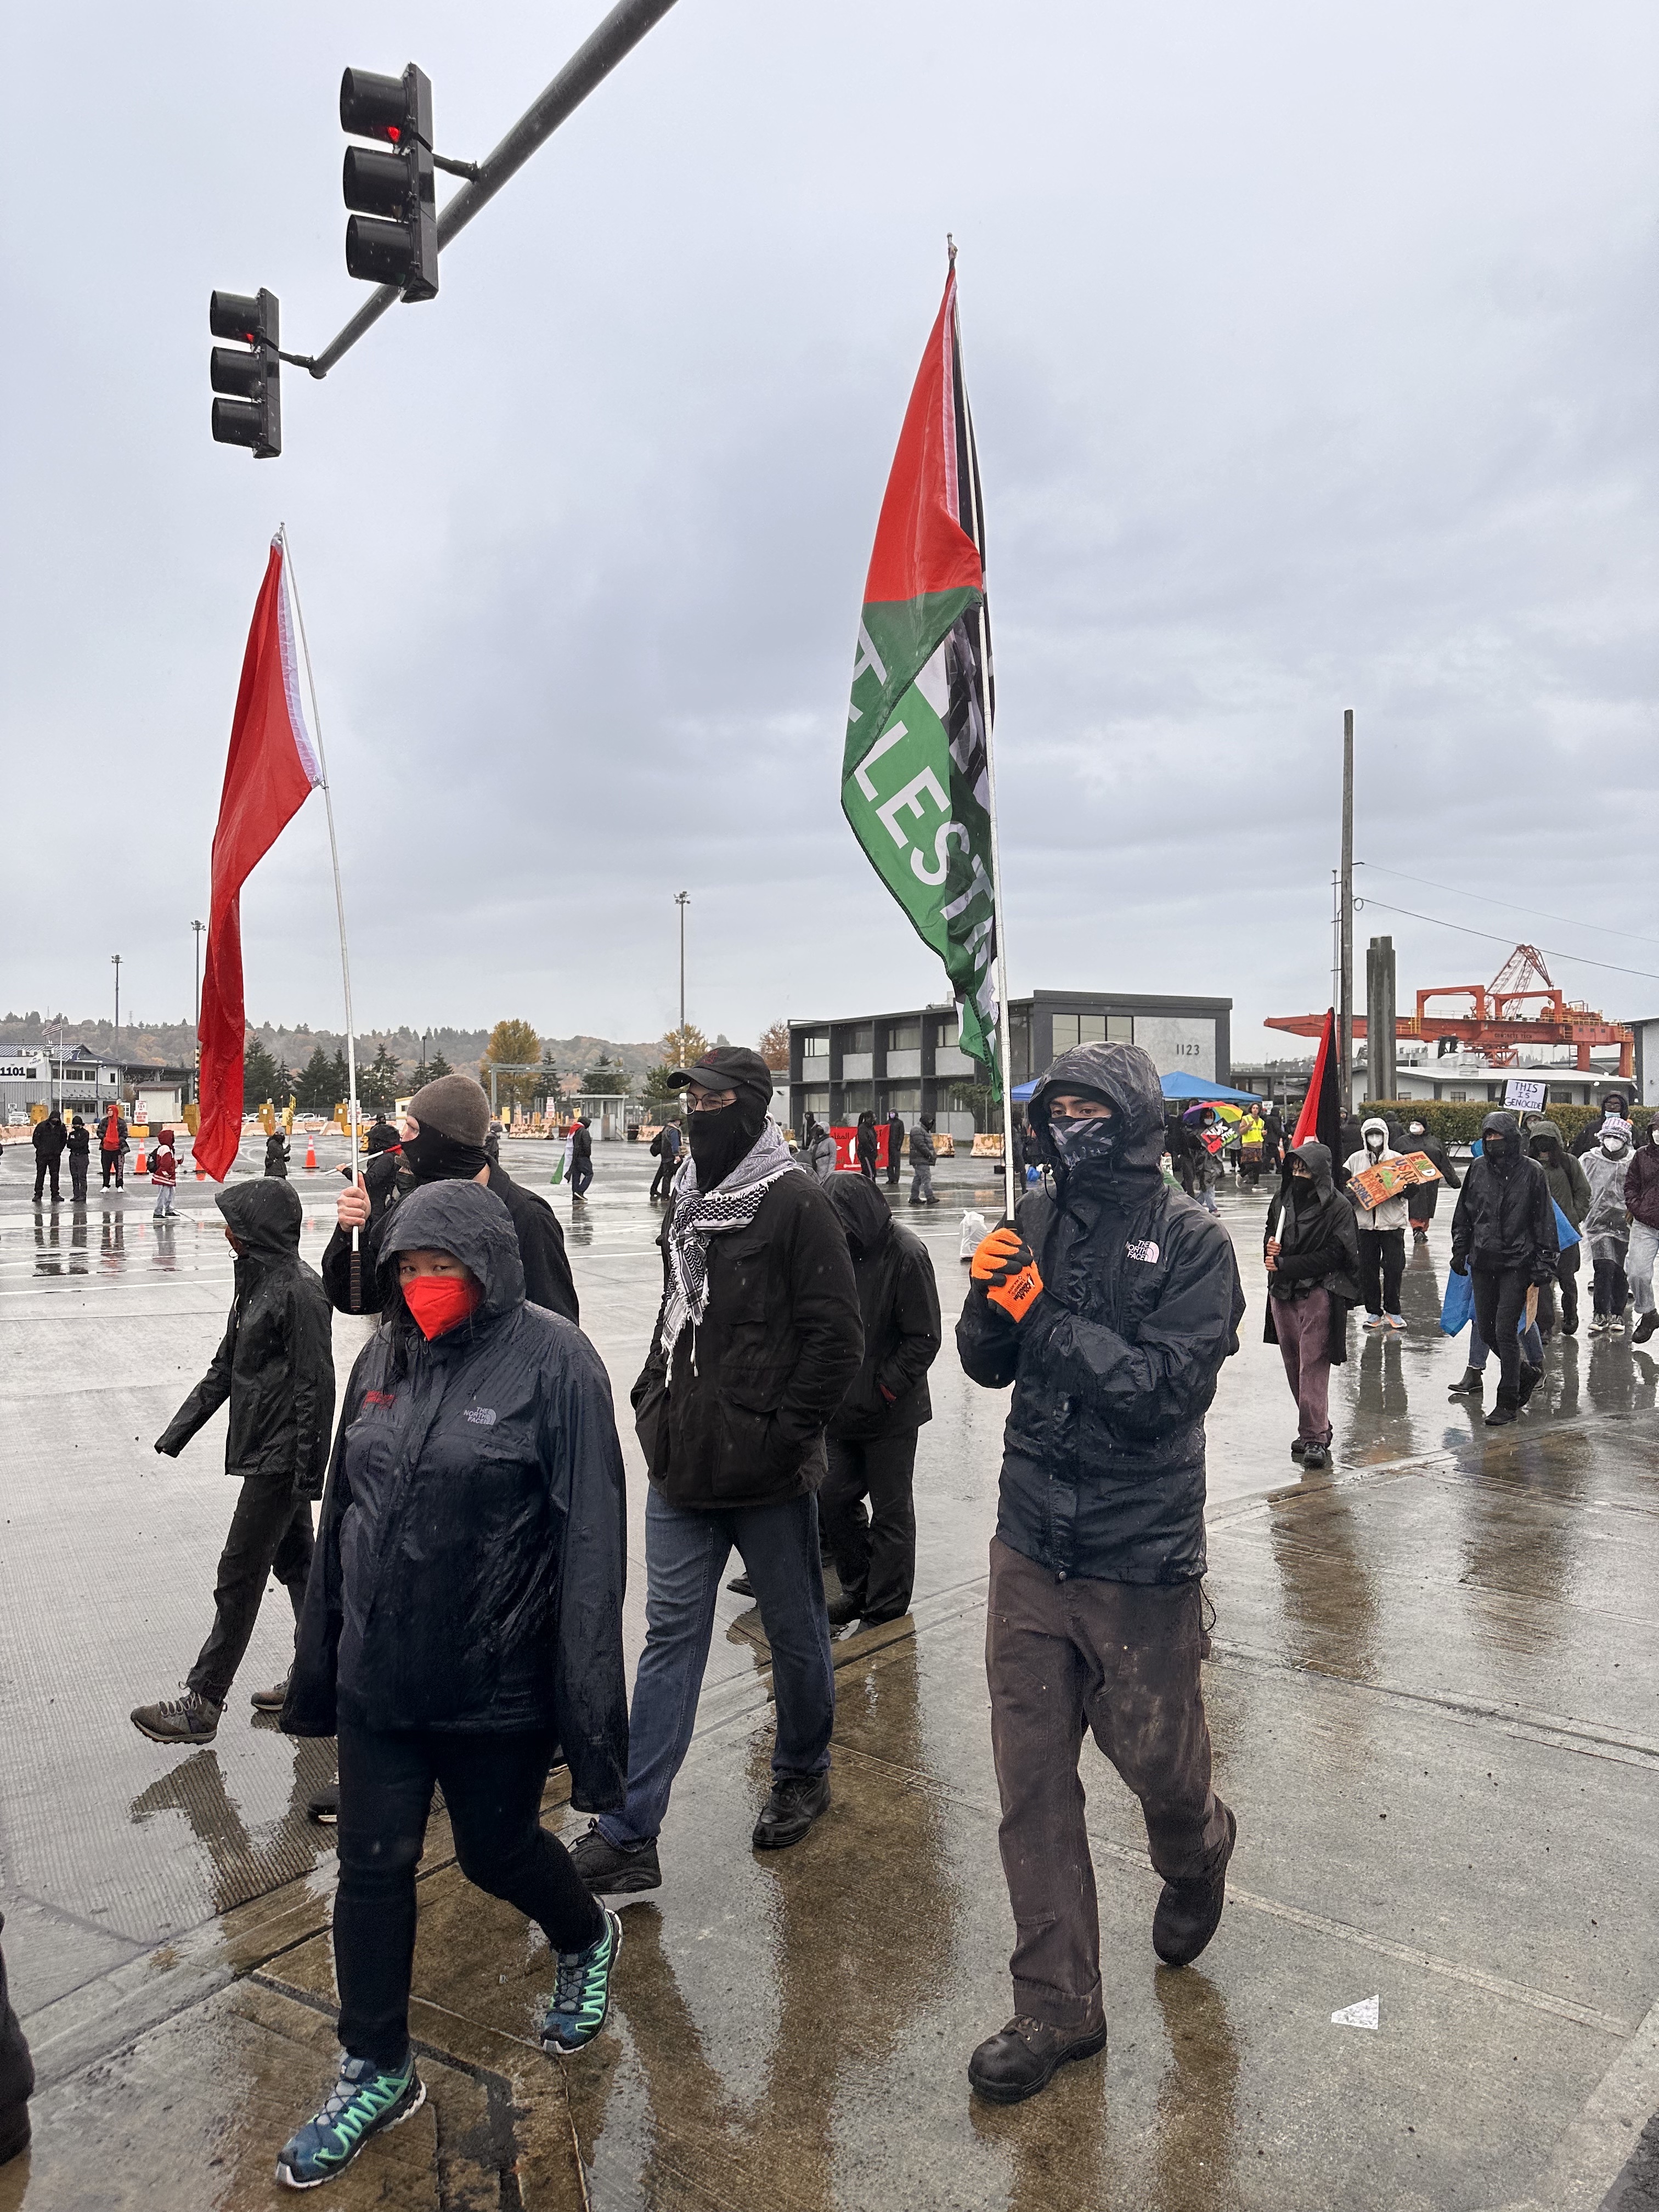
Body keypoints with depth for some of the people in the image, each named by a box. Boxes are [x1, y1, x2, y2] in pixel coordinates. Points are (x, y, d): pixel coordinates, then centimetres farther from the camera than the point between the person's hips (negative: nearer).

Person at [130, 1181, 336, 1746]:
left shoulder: (299, 1290, -20)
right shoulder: (256, 1280, 9)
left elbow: (316, 1385, -20)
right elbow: (226, 1365, 17)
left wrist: (308, 1470, -19)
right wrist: (179, 1430, 15)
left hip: (281, 1456, -10)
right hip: (267, 1450, 10)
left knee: (239, 1575, -1)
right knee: (294, 1560, 18)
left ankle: (203, 1702, 10)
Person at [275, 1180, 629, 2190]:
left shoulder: (554, 1362, -17)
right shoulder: (385, 1356, 1)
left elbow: (590, 1543, -18)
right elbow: (341, 1514, 10)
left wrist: (588, 1708, -19)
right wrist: (318, 1667, 13)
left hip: (497, 1685, -5)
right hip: (379, 1679, 5)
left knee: (498, 1850, 15)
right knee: (372, 1868, 12)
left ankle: (588, 1939, 48)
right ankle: (378, 2071, 35)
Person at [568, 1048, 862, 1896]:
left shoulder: (796, 1204, -11)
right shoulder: (686, 1202, 12)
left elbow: (836, 1336, -14)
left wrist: (787, 1435, -15)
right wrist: (654, 1401, 15)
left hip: (766, 1475, -6)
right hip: (681, 1470, 6)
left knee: (795, 1634, 14)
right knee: (670, 1637, 8)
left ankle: (802, 1774, 38)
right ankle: (626, 1834, 14)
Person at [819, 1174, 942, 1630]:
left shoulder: (907, 1255, -19)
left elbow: (923, 1341, -16)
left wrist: (880, 1391, -16)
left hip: (891, 1413, -6)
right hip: (842, 1407, 7)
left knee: (891, 1512, 7)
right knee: (834, 1498, 13)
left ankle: (885, 1609, 22)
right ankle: (858, 1589, 33)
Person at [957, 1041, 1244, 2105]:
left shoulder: (1191, 1241, -12)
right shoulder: (1040, 1219, 2)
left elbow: (1166, 1390, -20)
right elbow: (990, 1366, 6)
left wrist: (1048, 1316, -23)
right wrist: (989, 1297, -14)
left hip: (1141, 1558, -4)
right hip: (1032, 1545, 4)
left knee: (1158, 1756, 14)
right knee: (1032, 1782, 10)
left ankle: (1198, 1858, 51)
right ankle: (1058, 2007, 27)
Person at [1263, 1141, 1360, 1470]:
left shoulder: (1338, 1207, -8)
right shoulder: (1284, 1200, 10)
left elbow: (1333, 1255, -14)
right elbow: (1270, 1232, 24)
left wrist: (1285, 1264, -16)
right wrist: (1270, 1247, -1)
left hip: (1319, 1292, -6)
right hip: (1282, 1294, 7)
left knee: (1313, 1366, -10)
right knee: (1293, 1366, 10)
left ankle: (1315, 1437, -7)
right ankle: (1314, 1428, 21)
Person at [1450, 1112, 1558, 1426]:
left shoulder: (1531, 1172, -5)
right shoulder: (1478, 1167, 5)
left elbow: (1544, 1221, -2)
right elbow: (1463, 1214, 14)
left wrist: (1544, 1265, -6)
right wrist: (1460, 1252, 12)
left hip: (1517, 1262, -5)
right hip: (1482, 1262, 5)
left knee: (1505, 1331, -7)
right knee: (1485, 1331, 9)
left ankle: (1508, 1402, 4)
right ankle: (1525, 1375, 33)